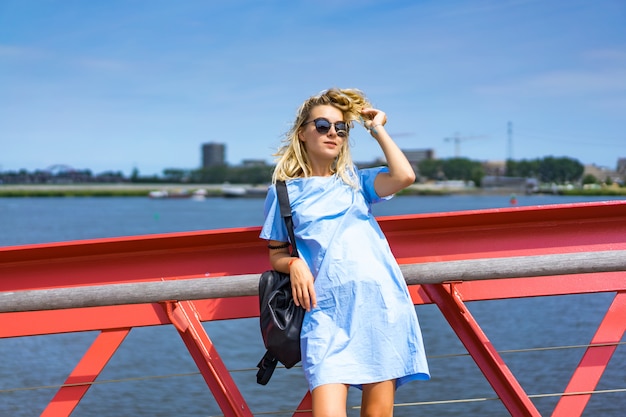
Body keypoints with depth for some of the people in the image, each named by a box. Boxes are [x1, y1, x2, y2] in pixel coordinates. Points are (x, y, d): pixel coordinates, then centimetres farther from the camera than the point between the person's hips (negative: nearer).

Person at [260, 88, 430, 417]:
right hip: (326, 312, -1)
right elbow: (276, 255, 15)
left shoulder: (355, 181, 15)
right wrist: (294, 264, -7)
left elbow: (404, 176, -4)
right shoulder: (284, 192, 12)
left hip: (380, 303, 2)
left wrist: (377, 129, 6)